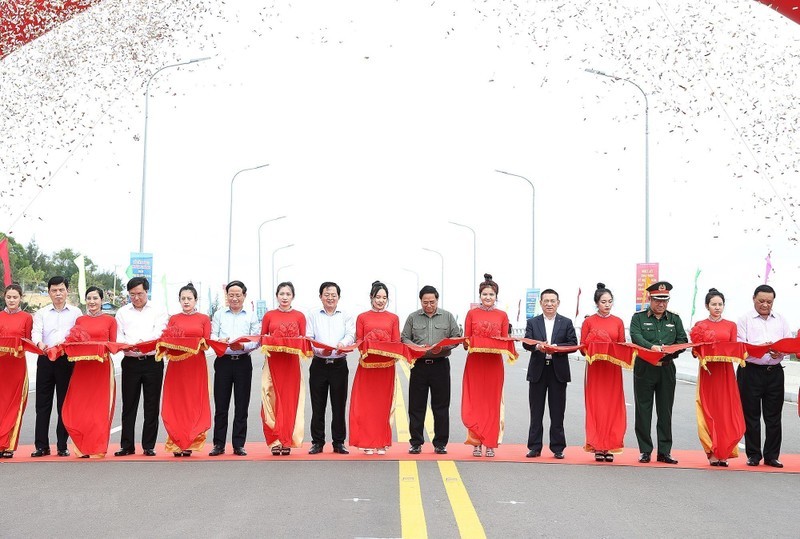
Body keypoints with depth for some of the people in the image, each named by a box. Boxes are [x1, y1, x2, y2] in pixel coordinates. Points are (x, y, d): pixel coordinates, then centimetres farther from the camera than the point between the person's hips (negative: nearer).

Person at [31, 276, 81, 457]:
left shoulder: (76, 312, 10)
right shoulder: (41, 313, 12)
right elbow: (36, 332, -4)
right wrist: (40, 344, -26)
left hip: (67, 359, -1)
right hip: (45, 360, 1)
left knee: (64, 403, 1)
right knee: (42, 403, 1)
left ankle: (62, 446, 6)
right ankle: (41, 445, 5)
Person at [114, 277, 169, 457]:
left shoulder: (158, 311, 6)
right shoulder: (122, 312, 13)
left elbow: (158, 334, -8)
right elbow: (118, 337, 6)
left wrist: (138, 342, -25)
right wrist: (126, 346, -17)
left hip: (152, 362, -1)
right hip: (130, 362, 2)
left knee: (151, 406, 2)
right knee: (128, 405, 4)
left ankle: (149, 446, 9)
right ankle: (127, 445, 10)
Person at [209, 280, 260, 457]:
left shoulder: (251, 316, 8)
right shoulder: (219, 315, 11)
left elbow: (256, 341, 1)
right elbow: (212, 337, 3)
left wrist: (243, 346, -18)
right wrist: (221, 341, -19)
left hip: (243, 361, 0)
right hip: (223, 361, 0)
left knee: (242, 405, 2)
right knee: (221, 404, 1)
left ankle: (239, 445, 8)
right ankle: (219, 444, 8)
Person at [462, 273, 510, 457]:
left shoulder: (502, 315, 7)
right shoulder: (472, 314, 5)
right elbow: (466, 340, 5)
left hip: (494, 363, 1)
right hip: (475, 362, 0)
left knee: (492, 403, 2)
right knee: (474, 403, -2)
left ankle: (490, 444, 8)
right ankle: (476, 443, 5)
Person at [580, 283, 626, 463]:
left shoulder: (618, 322, 8)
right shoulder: (589, 322, 3)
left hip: (613, 368, 2)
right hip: (595, 368, -2)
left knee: (612, 407, 0)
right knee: (596, 406, -2)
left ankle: (609, 447, 6)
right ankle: (597, 447, 3)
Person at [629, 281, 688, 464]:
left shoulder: (674, 319, 14)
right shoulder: (638, 318, 4)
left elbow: (683, 340, 6)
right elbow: (636, 337, -12)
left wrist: (669, 351, -14)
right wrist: (652, 347, -30)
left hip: (667, 369, 2)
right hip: (644, 368, -2)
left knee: (665, 411, 5)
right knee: (643, 411, 1)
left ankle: (664, 451, 10)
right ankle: (645, 451, 8)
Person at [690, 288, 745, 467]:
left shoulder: (731, 326, 10)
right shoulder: (700, 326, 6)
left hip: (725, 371, 1)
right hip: (707, 370, -1)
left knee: (726, 412, -3)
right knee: (709, 412, -2)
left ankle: (723, 453, 4)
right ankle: (713, 453, 3)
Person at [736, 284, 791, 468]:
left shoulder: (781, 320, 15)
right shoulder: (745, 320, 3)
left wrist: (780, 352, -12)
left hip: (774, 371, 3)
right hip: (751, 371, -3)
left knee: (774, 416, 5)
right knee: (751, 415, 3)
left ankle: (771, 455, 13)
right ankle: (753, 455, 12)